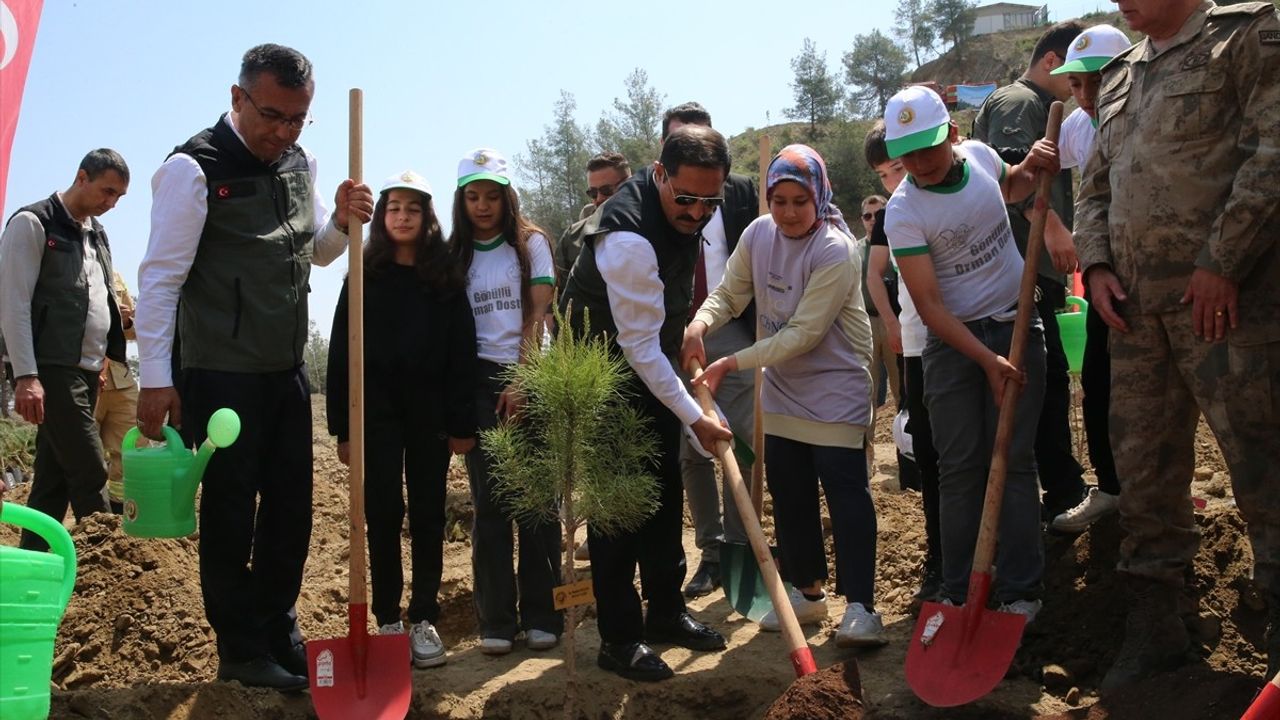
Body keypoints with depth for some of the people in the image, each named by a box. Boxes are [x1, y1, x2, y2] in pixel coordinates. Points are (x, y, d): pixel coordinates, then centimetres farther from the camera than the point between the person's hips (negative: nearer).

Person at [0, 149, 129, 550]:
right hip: (51, 368, -8)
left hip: (86, 370, 8)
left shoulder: (97, 234, 17)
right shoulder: (33, 223, -6)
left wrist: (99, 364, 12)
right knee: (89, 472, -10)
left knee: (54, 478, 9)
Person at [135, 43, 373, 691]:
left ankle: (278, 632, 28)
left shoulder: (300, 164, 8)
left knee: (291, 508, 13)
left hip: (286, 371, 7)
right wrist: (156, 379, -16)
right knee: (230, 514, 2)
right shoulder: (194, 168, -13)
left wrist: (341, 222, -2)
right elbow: (160, 277, -13)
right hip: (220, 375, -7)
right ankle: (241, 650, 17)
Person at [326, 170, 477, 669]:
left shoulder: (446, 278, 5)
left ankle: (424, 620, 12)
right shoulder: (364, 276, 4)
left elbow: (461, 353, 2)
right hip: (378, 410, 0)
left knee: (427, 515, 5)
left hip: (429, 410, 1)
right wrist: (342, 425, -4)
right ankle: (388, 621, 11)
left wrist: (462, 423, -4)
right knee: (383, 515, 2)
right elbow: (340, 351, 2)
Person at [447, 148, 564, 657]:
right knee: (489, 502, 1)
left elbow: (536, 316, -3)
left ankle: (541, 615, 9)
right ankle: (496, 621, 7)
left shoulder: (530, 243, 5)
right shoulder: (455, 254, 11)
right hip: (479, 382, 2)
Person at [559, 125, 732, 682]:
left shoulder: (686, 207, -6)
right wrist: (694, 417, -25)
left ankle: (665, 612, 27)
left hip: (649, 363, 8)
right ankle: (619, 638, 6)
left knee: (664, 491, 13)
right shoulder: (628, 238, -33)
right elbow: (639, 345, -29)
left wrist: (690, 325, 13)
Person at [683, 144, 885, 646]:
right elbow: (729, 294, 3)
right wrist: (700, 325, -20)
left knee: (846, 493, -8)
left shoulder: (835, 251, -22)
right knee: (788, 493, 13)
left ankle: (860, 606, -4)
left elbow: (803, 333, -24)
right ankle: (806, 591, 27)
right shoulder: (758, 234, -2)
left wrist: (731, 364, -25)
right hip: (782, 388, 7)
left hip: (836, 389, -7)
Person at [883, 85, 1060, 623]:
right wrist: (987, 360, -23)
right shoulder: (903, 212, -15)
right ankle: (958, 594, 10)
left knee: (1013, 460, -1)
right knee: (960, 467, 0)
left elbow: (1009, 188, 24)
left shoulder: (979, 154, -3)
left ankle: (1020, 592, 4)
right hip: (953, 339, -2)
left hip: (1014, 324, 2)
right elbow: (929, 305, -17)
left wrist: (1031, 167, 2)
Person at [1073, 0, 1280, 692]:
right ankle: (1154, 623, 22)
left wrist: (1220, 260, -15)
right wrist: (1097, 263, 6)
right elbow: (1095, 187, 22)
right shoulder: (1118, 77, 20)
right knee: (1142, 469, 10)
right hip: (1136, 308, 7)